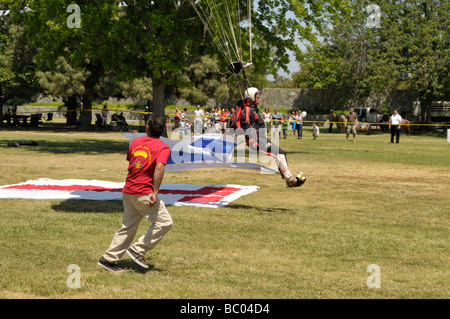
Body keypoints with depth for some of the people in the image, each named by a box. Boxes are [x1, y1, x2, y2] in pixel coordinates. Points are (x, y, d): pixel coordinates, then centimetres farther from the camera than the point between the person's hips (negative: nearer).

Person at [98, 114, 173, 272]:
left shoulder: (136, 141, 11)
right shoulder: (163, 147, -7)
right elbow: (159, 167, -22)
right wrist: (155, 192, -28)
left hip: (127, 191, 7)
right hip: (143, 192, -7)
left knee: (128, 227, 16)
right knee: (165, 222, 2)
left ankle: (108, 259, 17)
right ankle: (138, 250, 0)